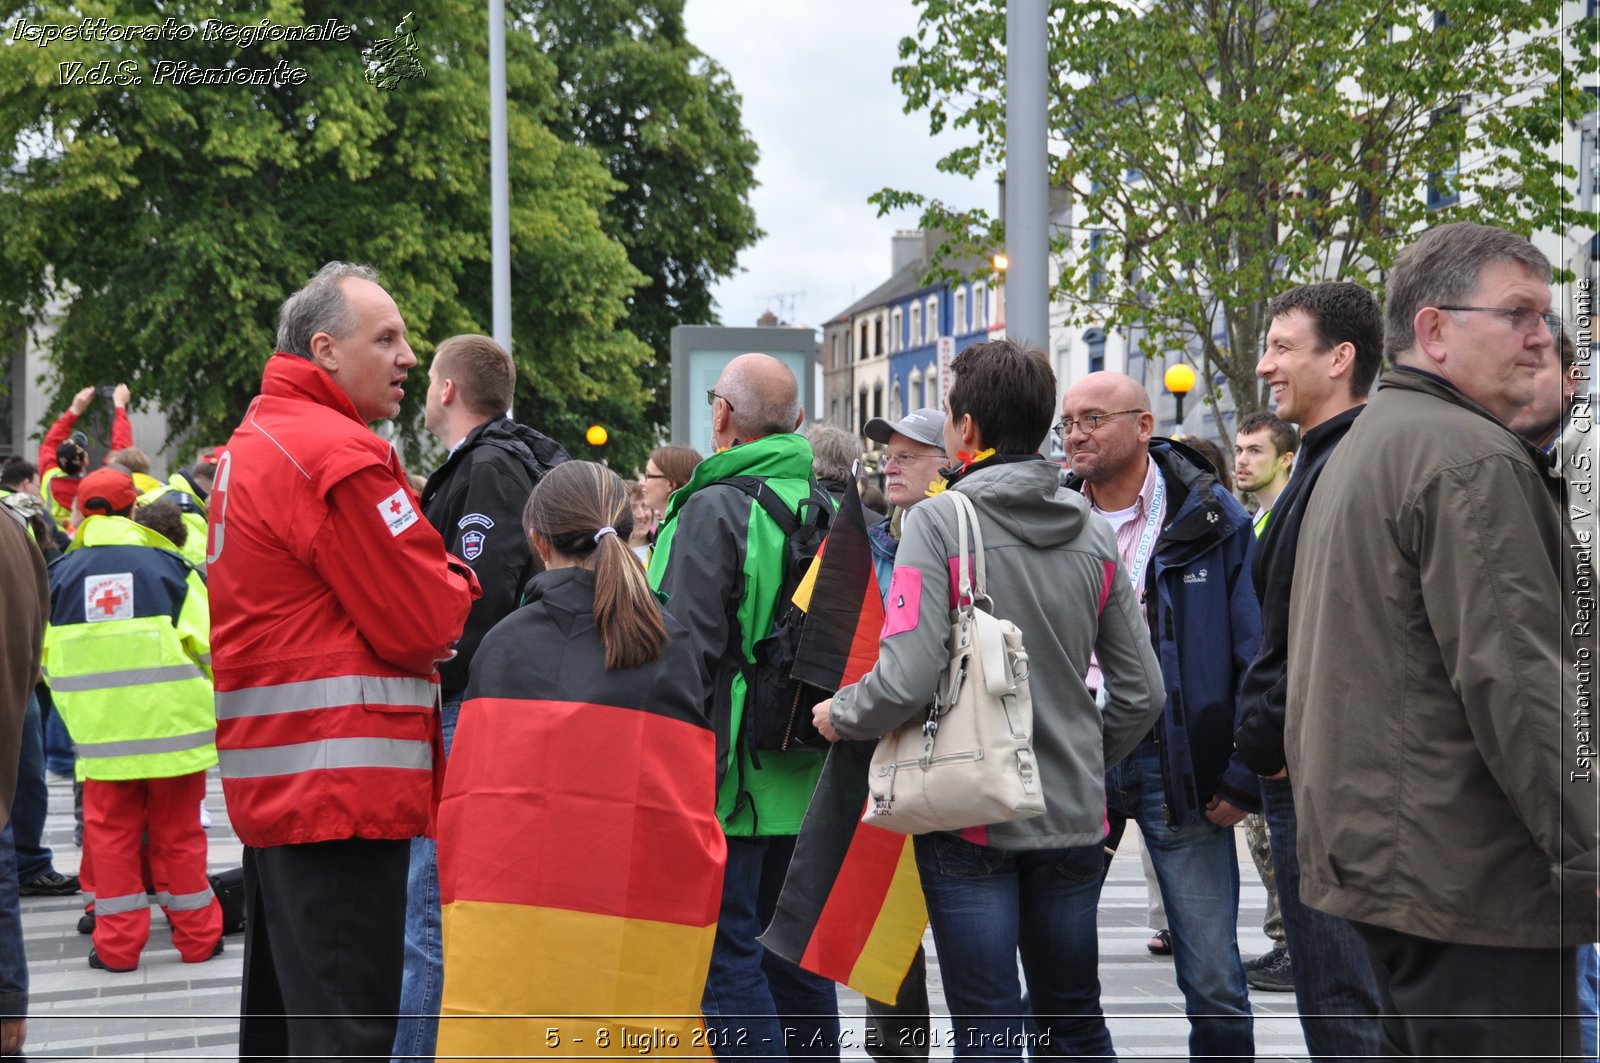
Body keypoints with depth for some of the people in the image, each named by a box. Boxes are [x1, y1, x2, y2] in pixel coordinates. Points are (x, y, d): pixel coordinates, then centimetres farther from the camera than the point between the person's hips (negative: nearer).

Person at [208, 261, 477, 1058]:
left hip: (269, 776, 10)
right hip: (343, 782, -10)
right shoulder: (342, 456, -15)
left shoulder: (251, 444, 18)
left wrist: (430, 578, 6)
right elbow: (424, 626, -14)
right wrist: (459, 582, 5)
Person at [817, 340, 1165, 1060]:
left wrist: (838, 715, -1)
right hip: (1075, 815, 5)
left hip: (972, 818, -5)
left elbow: (906, 682, -20)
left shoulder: (939, 521, -11)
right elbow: (1140, 693, 6)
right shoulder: (1094, 534, 5)